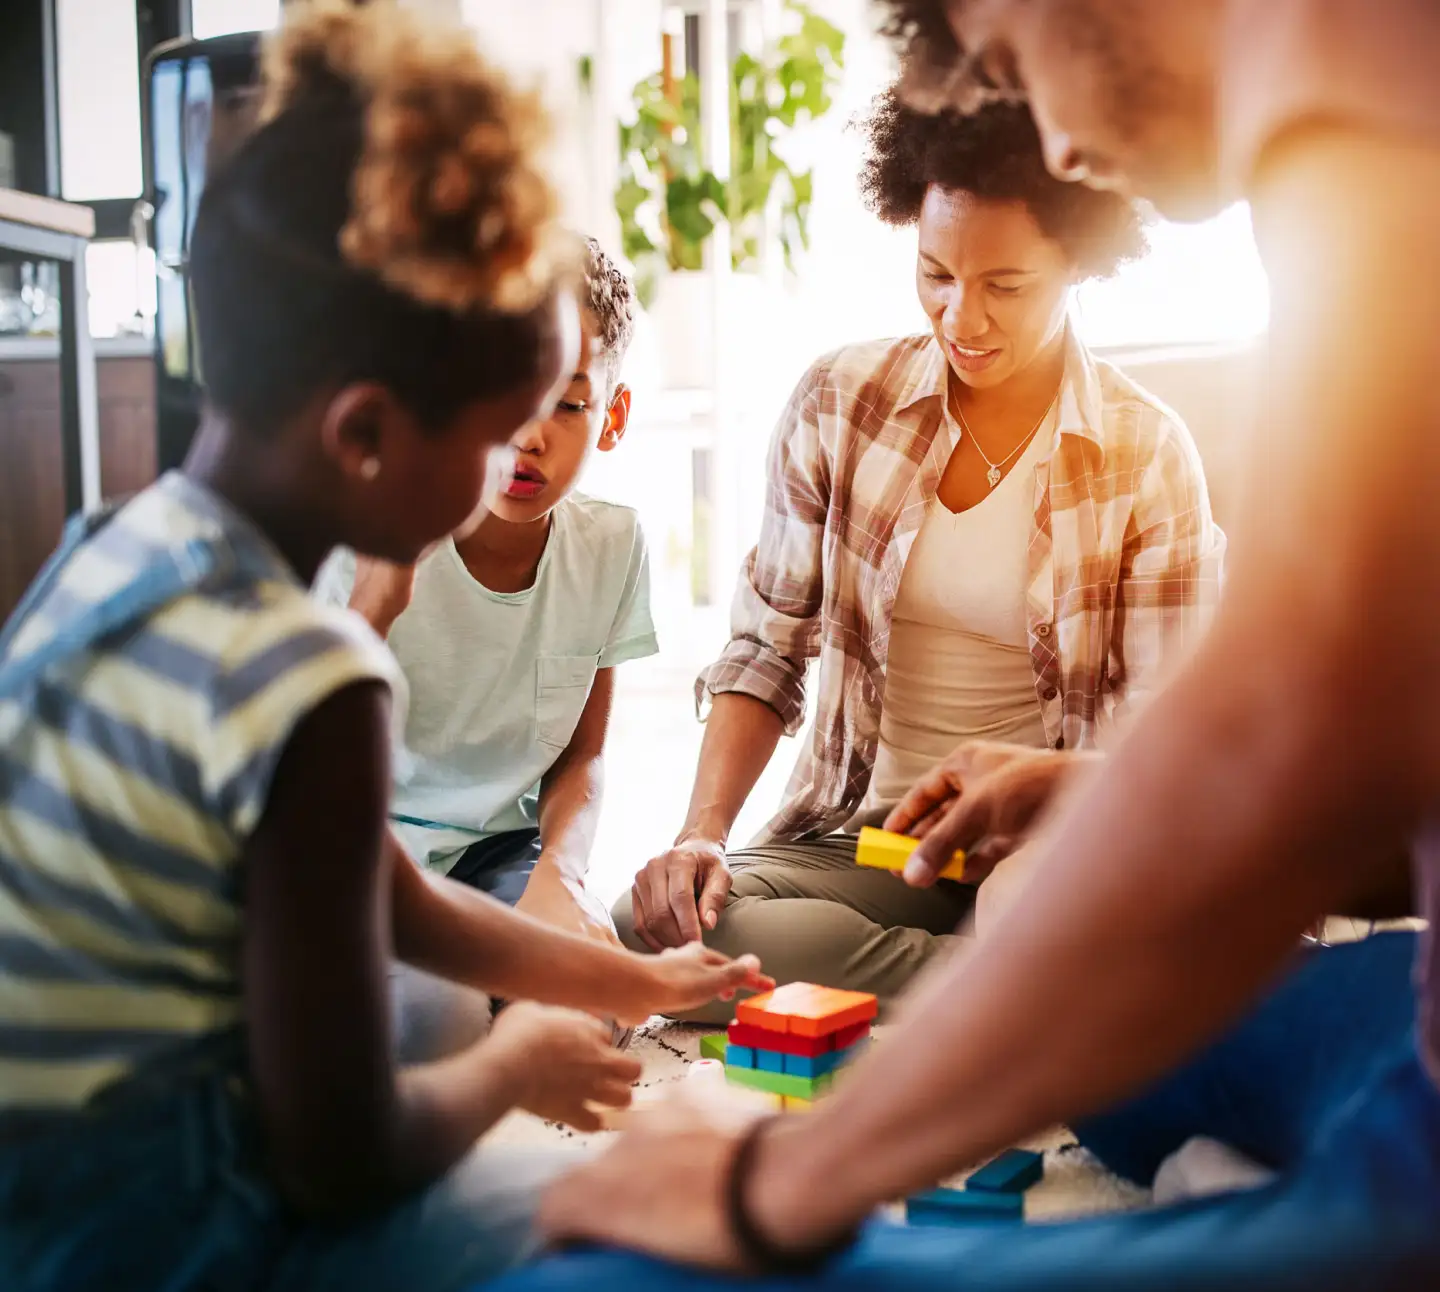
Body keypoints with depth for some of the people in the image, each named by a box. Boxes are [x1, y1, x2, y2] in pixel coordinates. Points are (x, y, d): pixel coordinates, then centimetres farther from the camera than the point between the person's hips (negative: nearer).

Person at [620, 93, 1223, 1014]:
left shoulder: (1148, 455, -3)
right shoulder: (840, 402, 1)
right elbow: (766, 649, 5)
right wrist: (704, 833, -11)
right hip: (858, 833, 3)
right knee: (659, 931, -28)